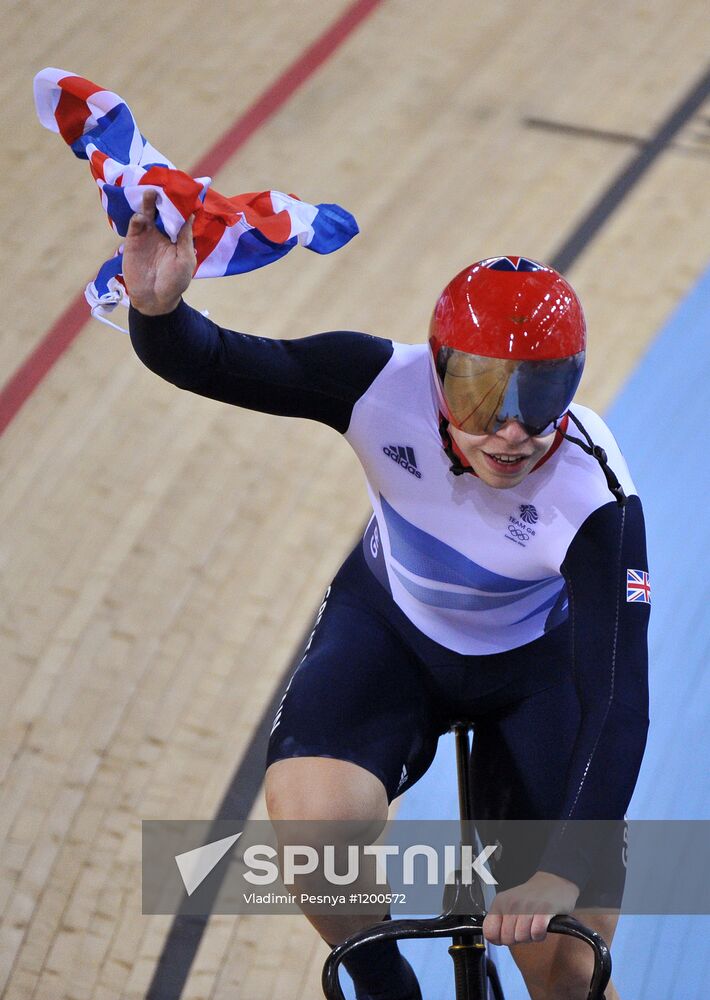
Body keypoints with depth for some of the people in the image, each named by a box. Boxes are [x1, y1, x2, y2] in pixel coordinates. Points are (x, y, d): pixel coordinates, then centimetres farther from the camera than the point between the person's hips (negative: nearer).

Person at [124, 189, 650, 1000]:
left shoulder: (597, 497, -35)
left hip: (537, 661, -1)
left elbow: (617, 700, -36)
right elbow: (208, 362, -28)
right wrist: (157, 306, -52)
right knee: (312, 809, -30)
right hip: (392, 621, 1)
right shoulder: (384, 385, -32)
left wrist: (564, 872, -46)